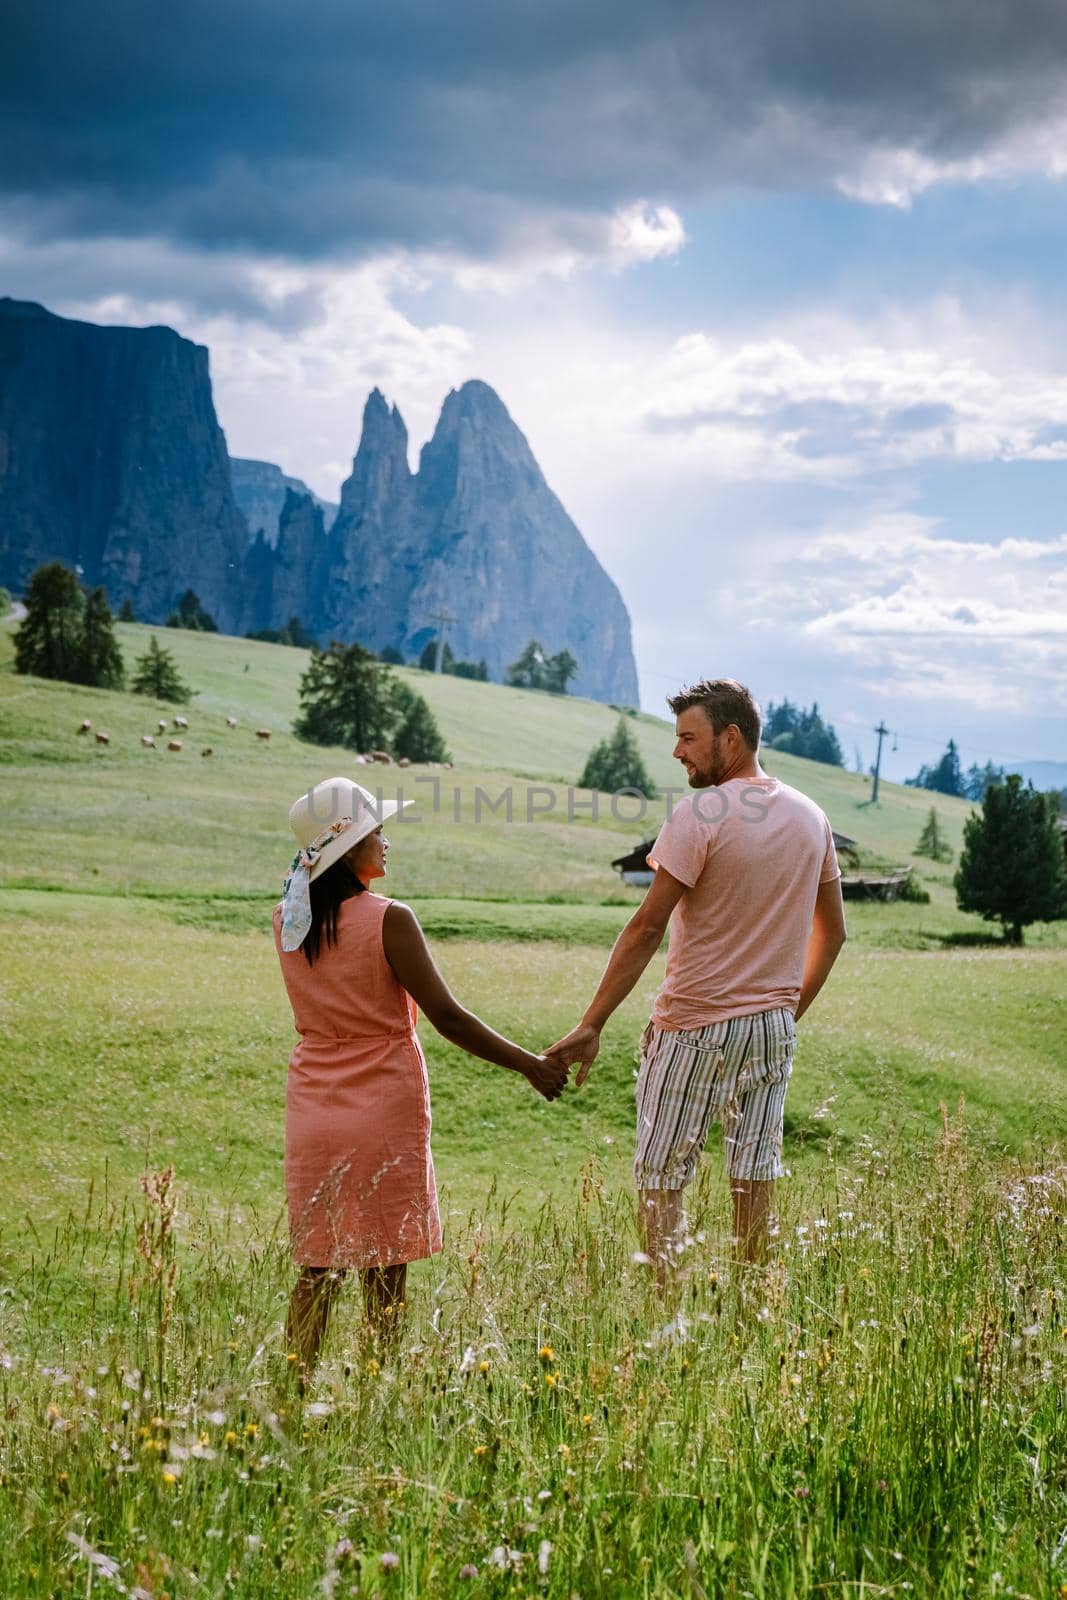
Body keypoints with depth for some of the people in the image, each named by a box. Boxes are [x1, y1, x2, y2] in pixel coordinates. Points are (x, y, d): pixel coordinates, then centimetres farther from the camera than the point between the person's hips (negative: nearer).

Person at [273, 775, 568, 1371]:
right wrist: (531, 1065, -7)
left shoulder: (288, 920, 0)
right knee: (385, 1272, 5)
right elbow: (447, 1016, -15)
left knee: (317, 1268, 12)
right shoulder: (389, 920, -15)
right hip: (383, 1111, -5)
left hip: (313, 1110, 5)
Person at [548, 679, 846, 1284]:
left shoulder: (700, 815, -15)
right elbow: (833, 932, 14)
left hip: (695, 1027, -6)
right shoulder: (811, 818, 6)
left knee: (660, 1178, 3)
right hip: (775, 1027, 6)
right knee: (755, 1177, 11)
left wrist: (592, 1026, -14)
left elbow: (647, 928, -17)